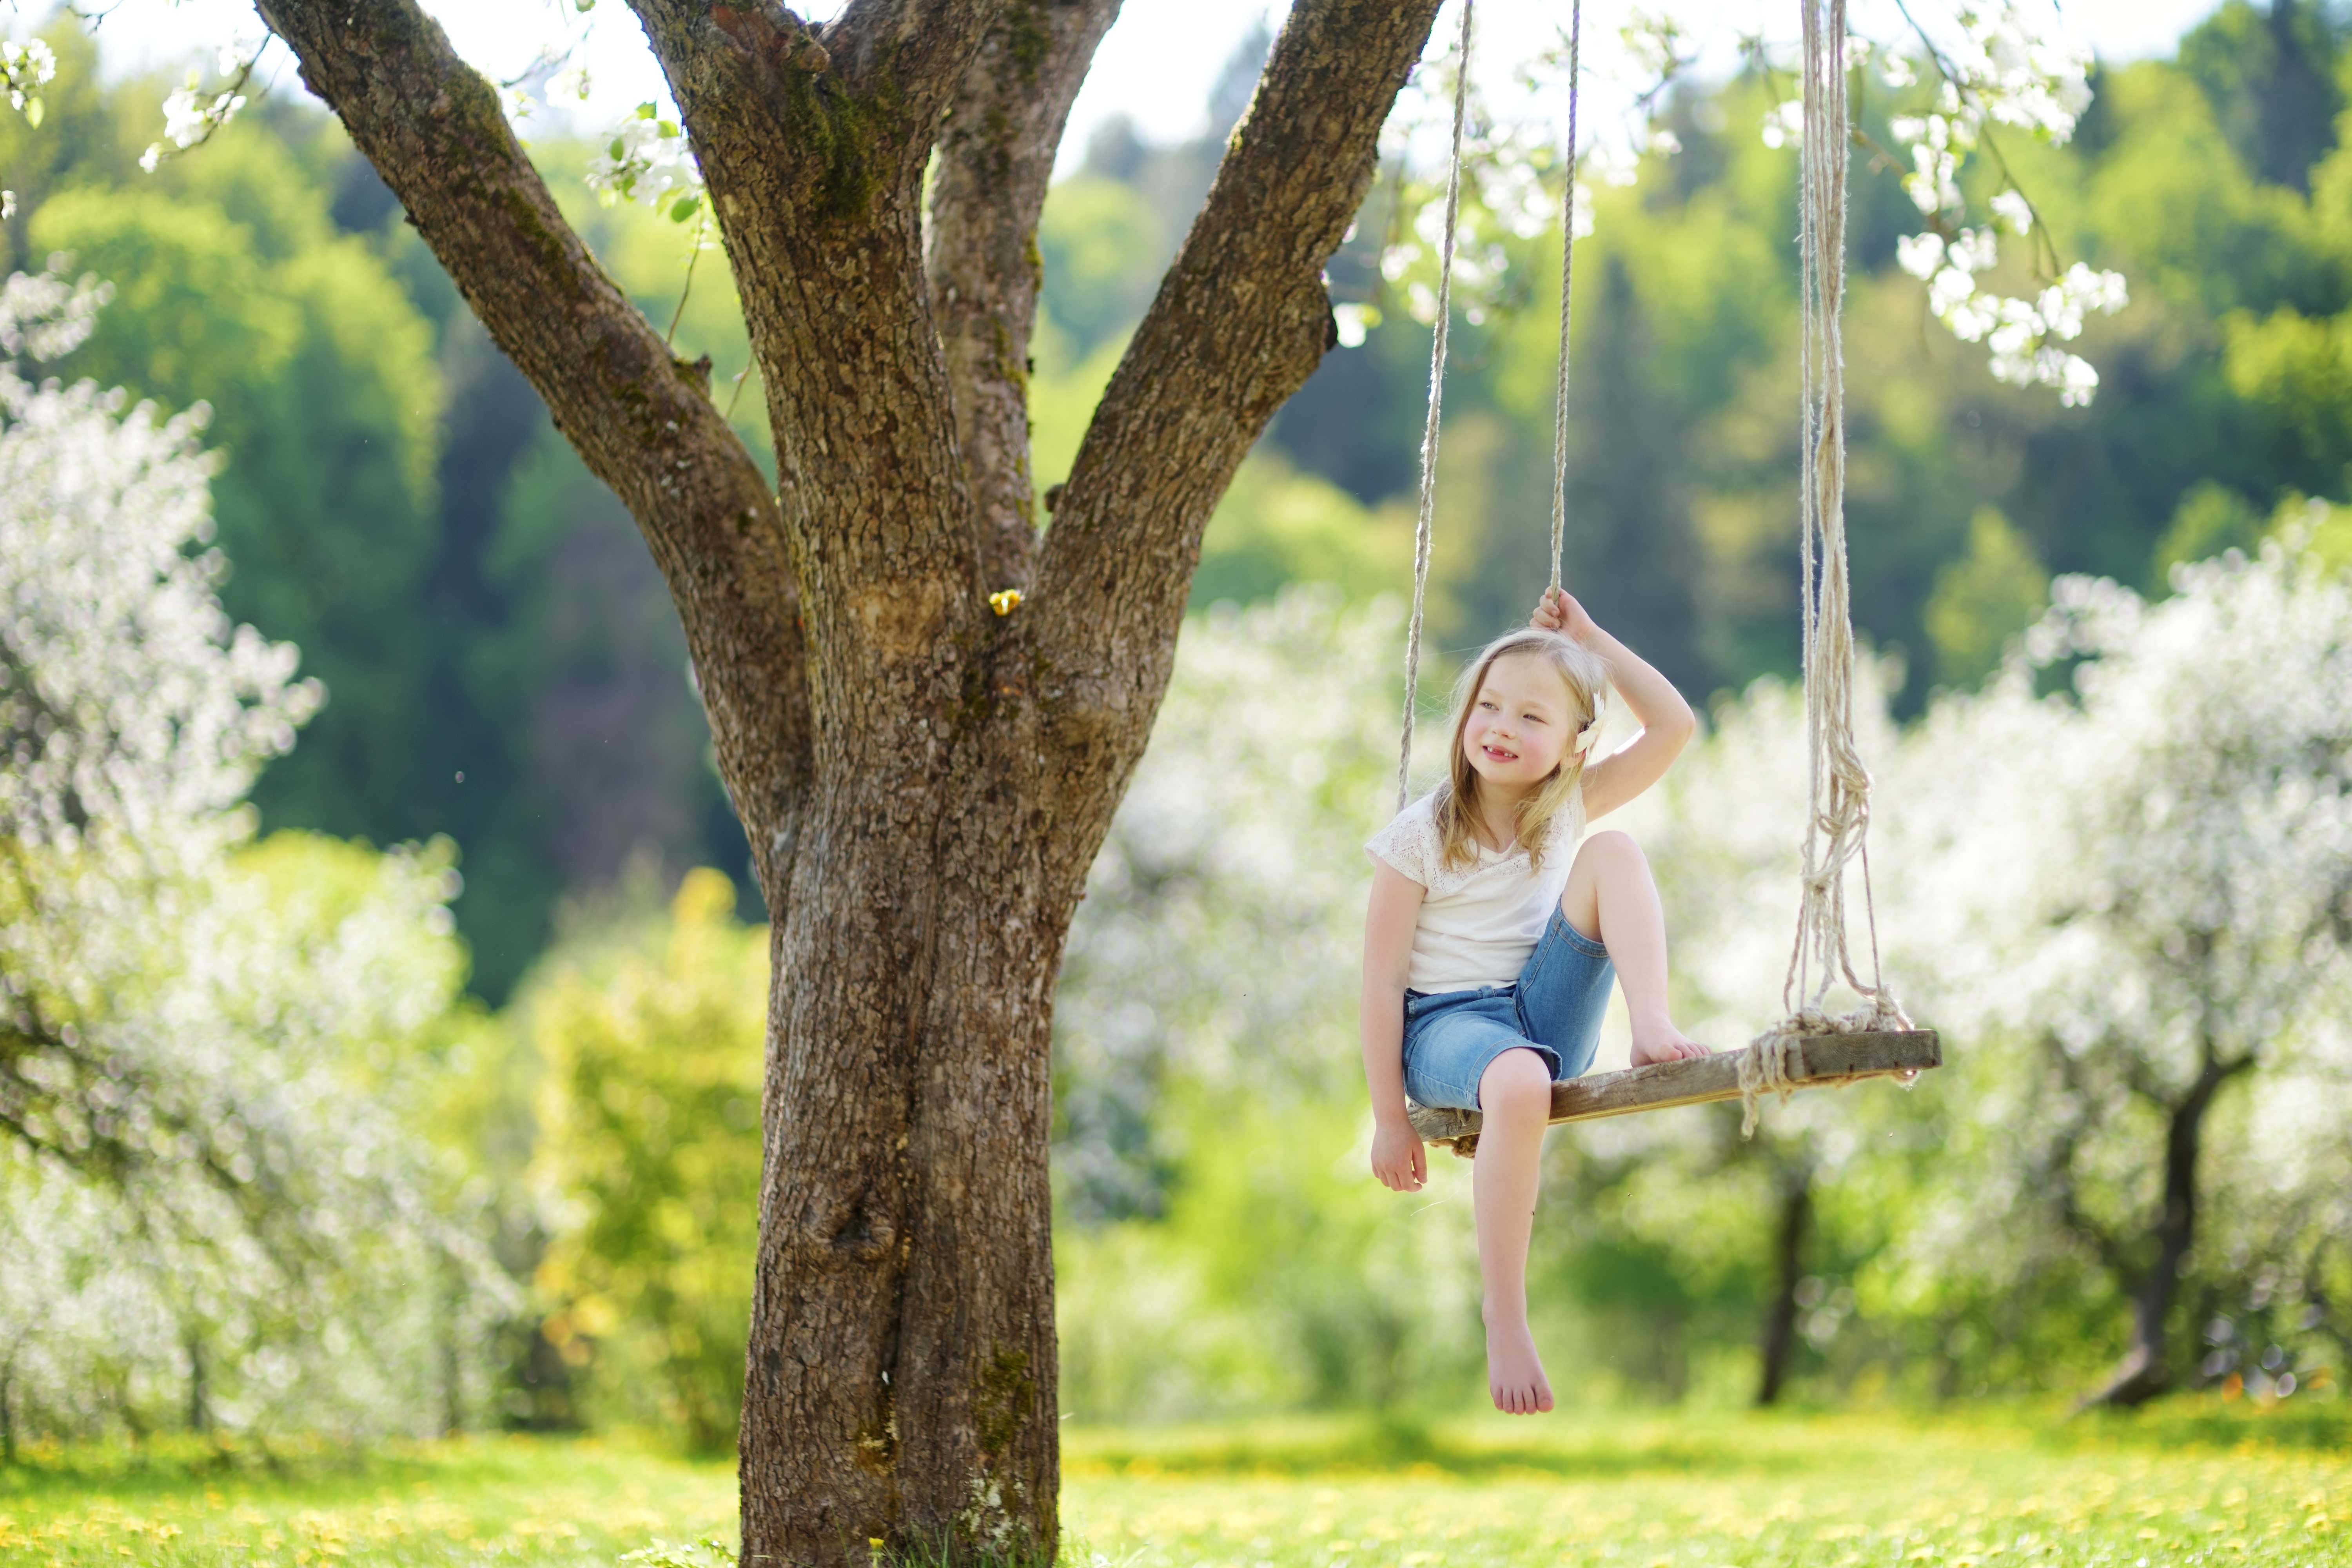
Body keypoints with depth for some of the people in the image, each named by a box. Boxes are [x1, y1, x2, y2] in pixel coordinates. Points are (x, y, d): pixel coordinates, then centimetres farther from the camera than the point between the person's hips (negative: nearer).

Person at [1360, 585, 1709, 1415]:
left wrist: (1591, 642, 1)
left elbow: (1674, 726, 5)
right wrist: (1389, 1118, -9)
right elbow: (1383, 979, -5)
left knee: (1613, 851, -14)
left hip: (1547, 1017, 4)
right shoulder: (1419, 838, -4)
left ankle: (1654, 1031, -32)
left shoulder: (1567, 808, 9)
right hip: (1445, 1025, -4)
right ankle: (1506, 1327, -36)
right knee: (1520, 1084, -43)